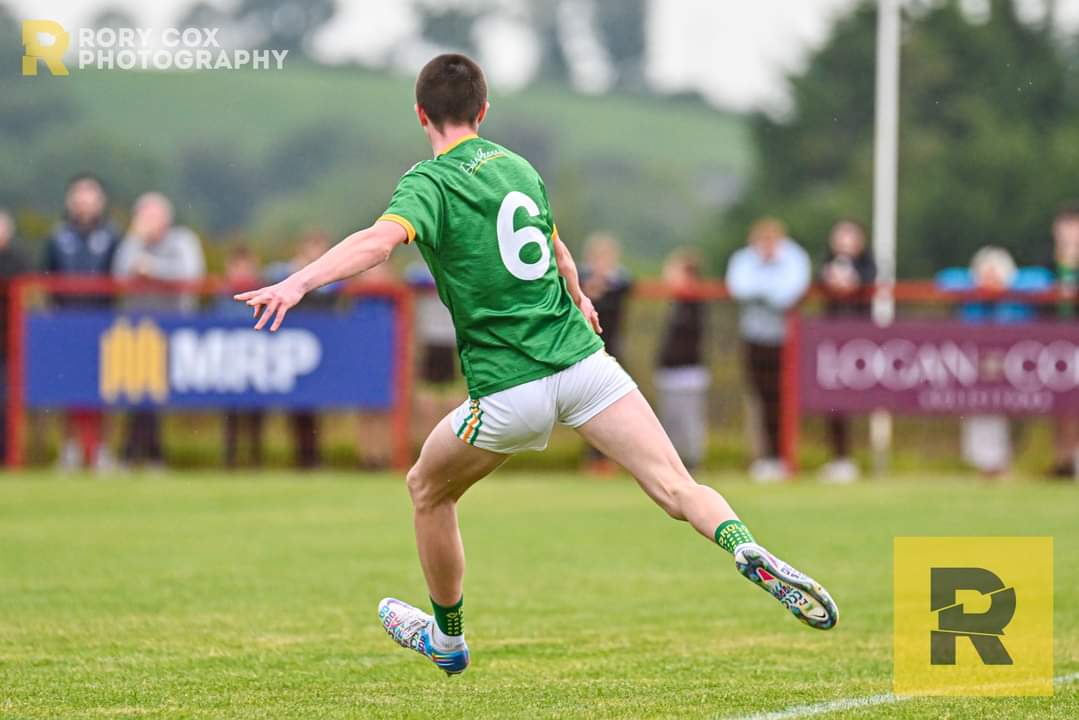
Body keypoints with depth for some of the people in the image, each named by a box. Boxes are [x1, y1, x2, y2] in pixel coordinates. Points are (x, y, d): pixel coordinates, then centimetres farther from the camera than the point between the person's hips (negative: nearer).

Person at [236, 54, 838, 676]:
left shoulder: (430, 183, -5)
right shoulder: (518, 167, 16)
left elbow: (380, 240, -27)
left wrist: (296, 284, -39)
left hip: (510, 390, -4)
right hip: (584, 360, 4)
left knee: (429, 490, 22)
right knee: (678, 490, -4)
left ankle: (447, 636, 35)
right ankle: (750, 553, -33)